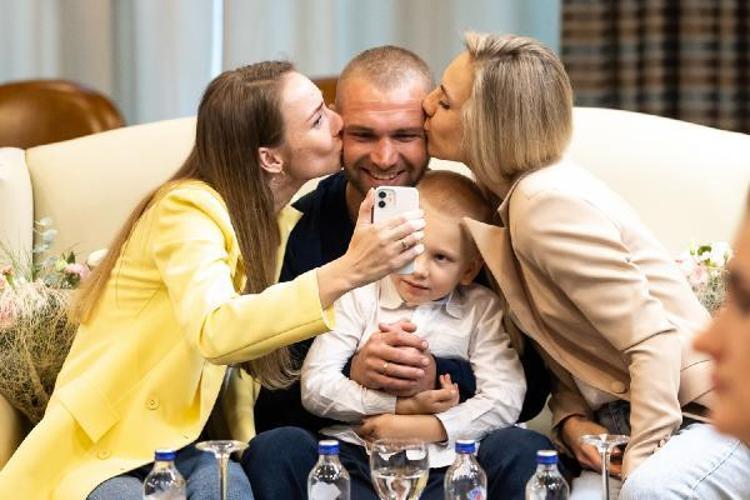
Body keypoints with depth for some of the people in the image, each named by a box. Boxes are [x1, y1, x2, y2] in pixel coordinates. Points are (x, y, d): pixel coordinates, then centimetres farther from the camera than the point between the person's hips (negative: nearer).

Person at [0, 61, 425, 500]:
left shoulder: (282, 225, 9)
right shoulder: (188, 209, -18)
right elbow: (216, 332, -37)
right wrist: (345, 273, -44)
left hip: (182, 443, 5)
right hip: (107, 449, -5)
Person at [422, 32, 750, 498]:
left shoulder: (546, 204, -19)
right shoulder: (521, 195, 8)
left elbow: (654, 341, -22)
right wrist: (571, 420, -8)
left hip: (713, 411, -8)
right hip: (623, 416, 8)